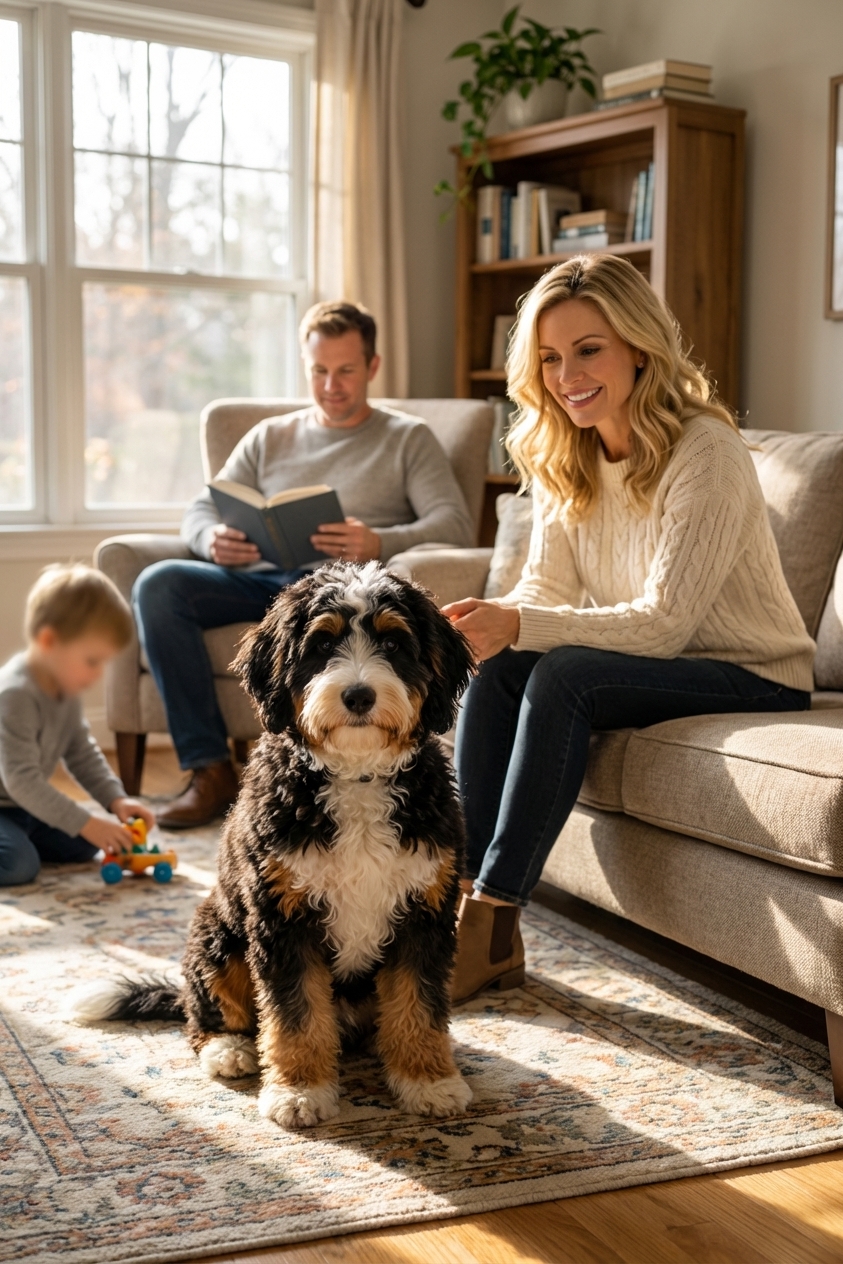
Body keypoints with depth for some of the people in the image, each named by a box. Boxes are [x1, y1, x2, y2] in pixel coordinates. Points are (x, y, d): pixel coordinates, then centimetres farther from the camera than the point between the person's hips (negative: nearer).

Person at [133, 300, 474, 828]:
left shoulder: (409, 438, 14)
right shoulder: (270, 437, 25)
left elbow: (455, 525, -1)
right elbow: (201, 511, 18)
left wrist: (378, 544, -22)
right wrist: (214, 541, -9)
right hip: (256, 579, 4)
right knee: (158, 584, -24)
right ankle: (211, 770, -24)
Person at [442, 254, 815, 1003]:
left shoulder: (704, 452, -22)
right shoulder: (564, 456, 2)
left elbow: (664, 622, -26)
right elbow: (547, 590, -1)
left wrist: (519, 626, -36)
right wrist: (483, 624, -24)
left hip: (753, 678, -7)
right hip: (646, 661, 7)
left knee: (565, 675, -30)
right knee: (496, 671, -18)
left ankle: (492, 928, -24)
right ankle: (470, 900, -17)